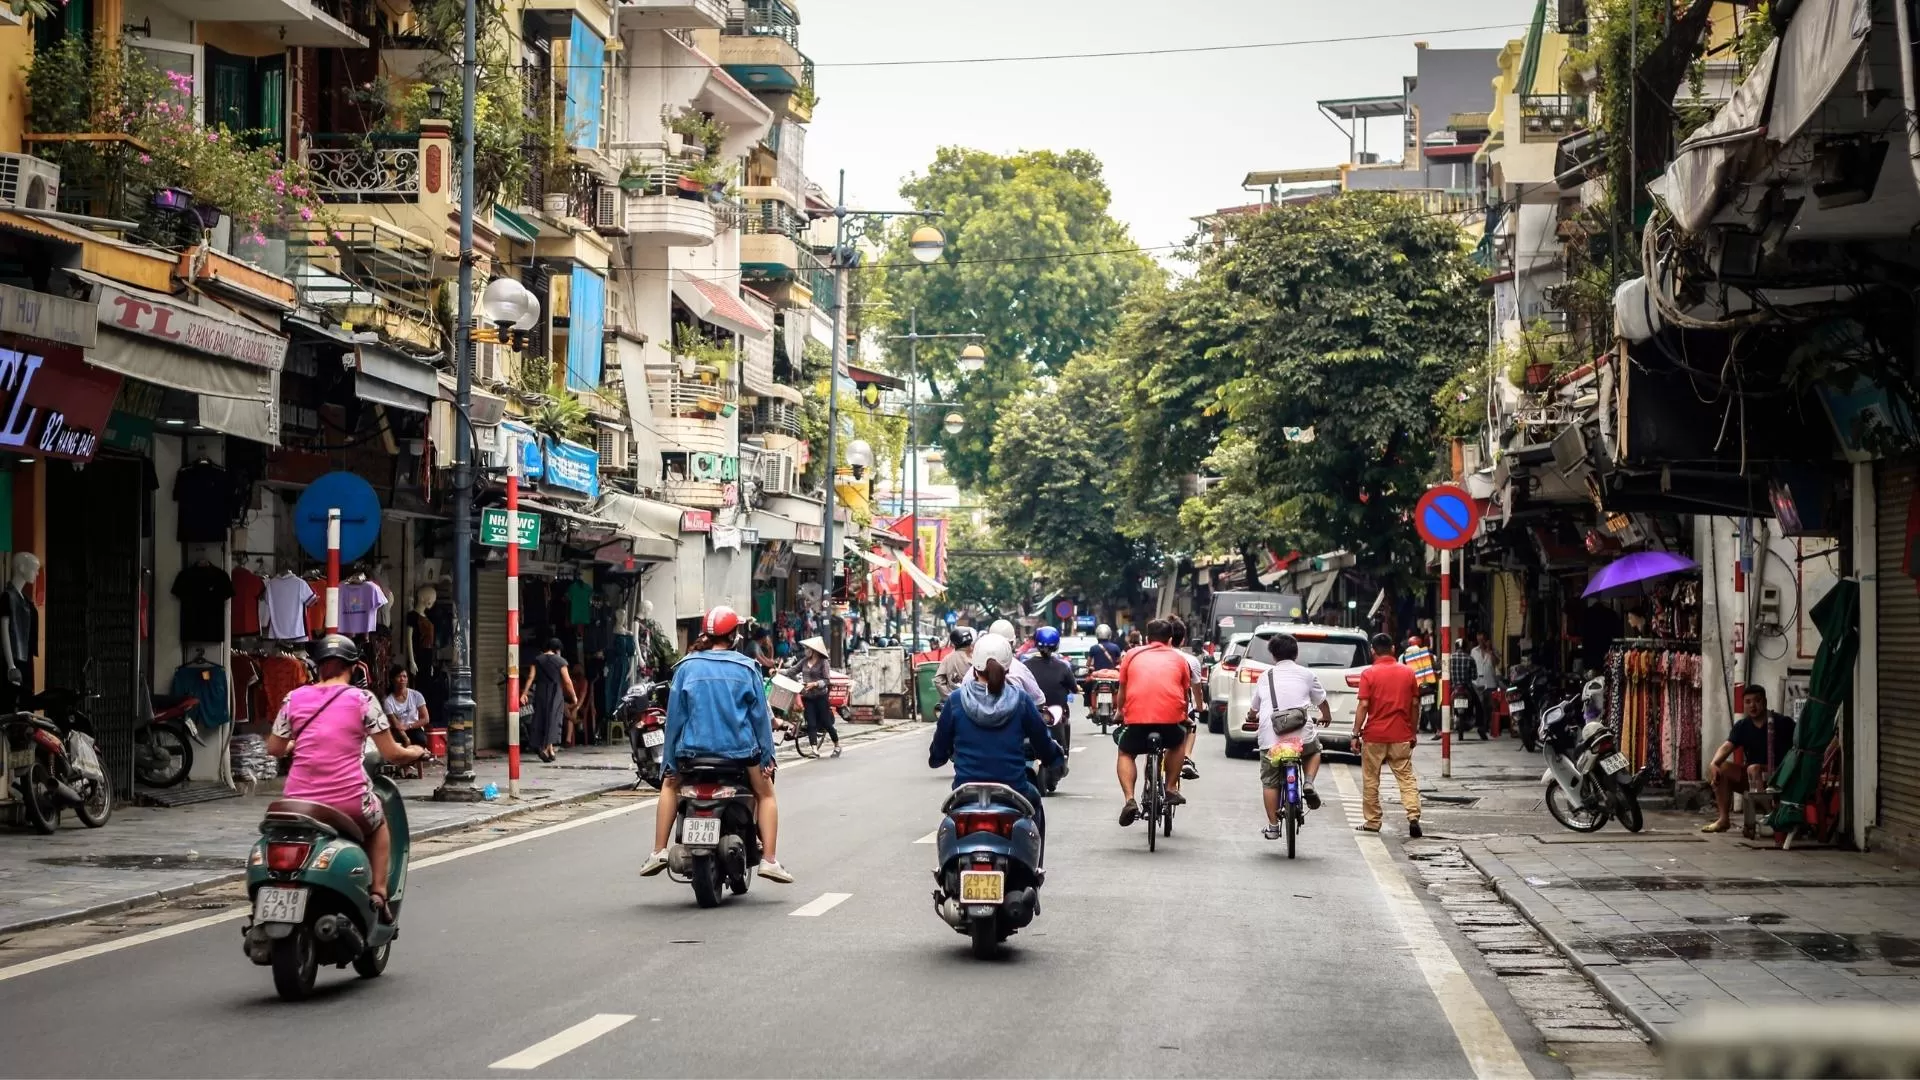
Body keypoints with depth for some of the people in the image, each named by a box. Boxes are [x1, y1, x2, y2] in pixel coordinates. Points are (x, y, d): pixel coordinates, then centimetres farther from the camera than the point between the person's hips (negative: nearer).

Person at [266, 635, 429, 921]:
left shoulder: (294, 699, 7)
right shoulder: (362, 699, 0)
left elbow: (274, 749, 15)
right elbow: (392, 754, -1)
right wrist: (415, 753, 21)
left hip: (300, 802, 2)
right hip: (349, 803, -2)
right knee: (380, 823, 32)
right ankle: (378, 892, 17)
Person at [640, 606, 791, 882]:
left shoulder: (686, 667, 1)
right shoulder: (746, 668, -1)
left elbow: (674, 715, 2)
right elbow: (761, 714, 0)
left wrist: (668, 763, 7)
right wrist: (767, 756, 7)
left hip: (694, 747, 1)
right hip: (740, 747, -1)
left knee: (670, 786, 28)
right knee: (765, 794, 20)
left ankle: (659, 851, 17)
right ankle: (769, 859, 7)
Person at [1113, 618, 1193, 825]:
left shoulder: (1132, 655, 19)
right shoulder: (1178, 659, 20)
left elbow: (1122, 692, 25)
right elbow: (1186, 693, 30)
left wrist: (1120, 713, 43)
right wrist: (1184, 717, 48)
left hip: (1136, 715, 0)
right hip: (1171, 715, 1)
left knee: (1126, 754, 23)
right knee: (1178, 742, 34)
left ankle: (1129, 800, 3)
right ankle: (1171, 789, 27)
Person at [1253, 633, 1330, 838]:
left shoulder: (1265, 677, 13)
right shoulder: (1306, 675, 10)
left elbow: (1254, 706, 25)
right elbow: (1322, 702, 23)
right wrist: (1327, 717, 46)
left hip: (1270, 737, 0)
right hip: (1303, 736, 0)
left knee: (1270, 782, 11)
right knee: (1314, 750, 32)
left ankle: (1273, 827, 8)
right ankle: (1308, 783, 7)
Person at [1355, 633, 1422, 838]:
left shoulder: (1369, 674, -7)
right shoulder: (1408, 673, 3)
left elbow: (1363, 705, -11)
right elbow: (1415, 704, 6)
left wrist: (1356, 734, -6)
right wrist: (1413, 732, 16)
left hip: (1374, 736, -2)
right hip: (1401, 736, 2)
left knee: (1371, 780, 9)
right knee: (1406, 778, 4)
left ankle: (1372, 822, 14)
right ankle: (1413, 816, -12)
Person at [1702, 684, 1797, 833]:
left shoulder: (1782, 723, -9)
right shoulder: (1742, 726, 3)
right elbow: (1726, 747, -12)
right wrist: (1714, 763, -32)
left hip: (1778, 777, -6)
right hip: (1751, 777, 6)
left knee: (1753, 769, -33)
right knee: (1720, 769, -12)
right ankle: (1724, 818, -12)